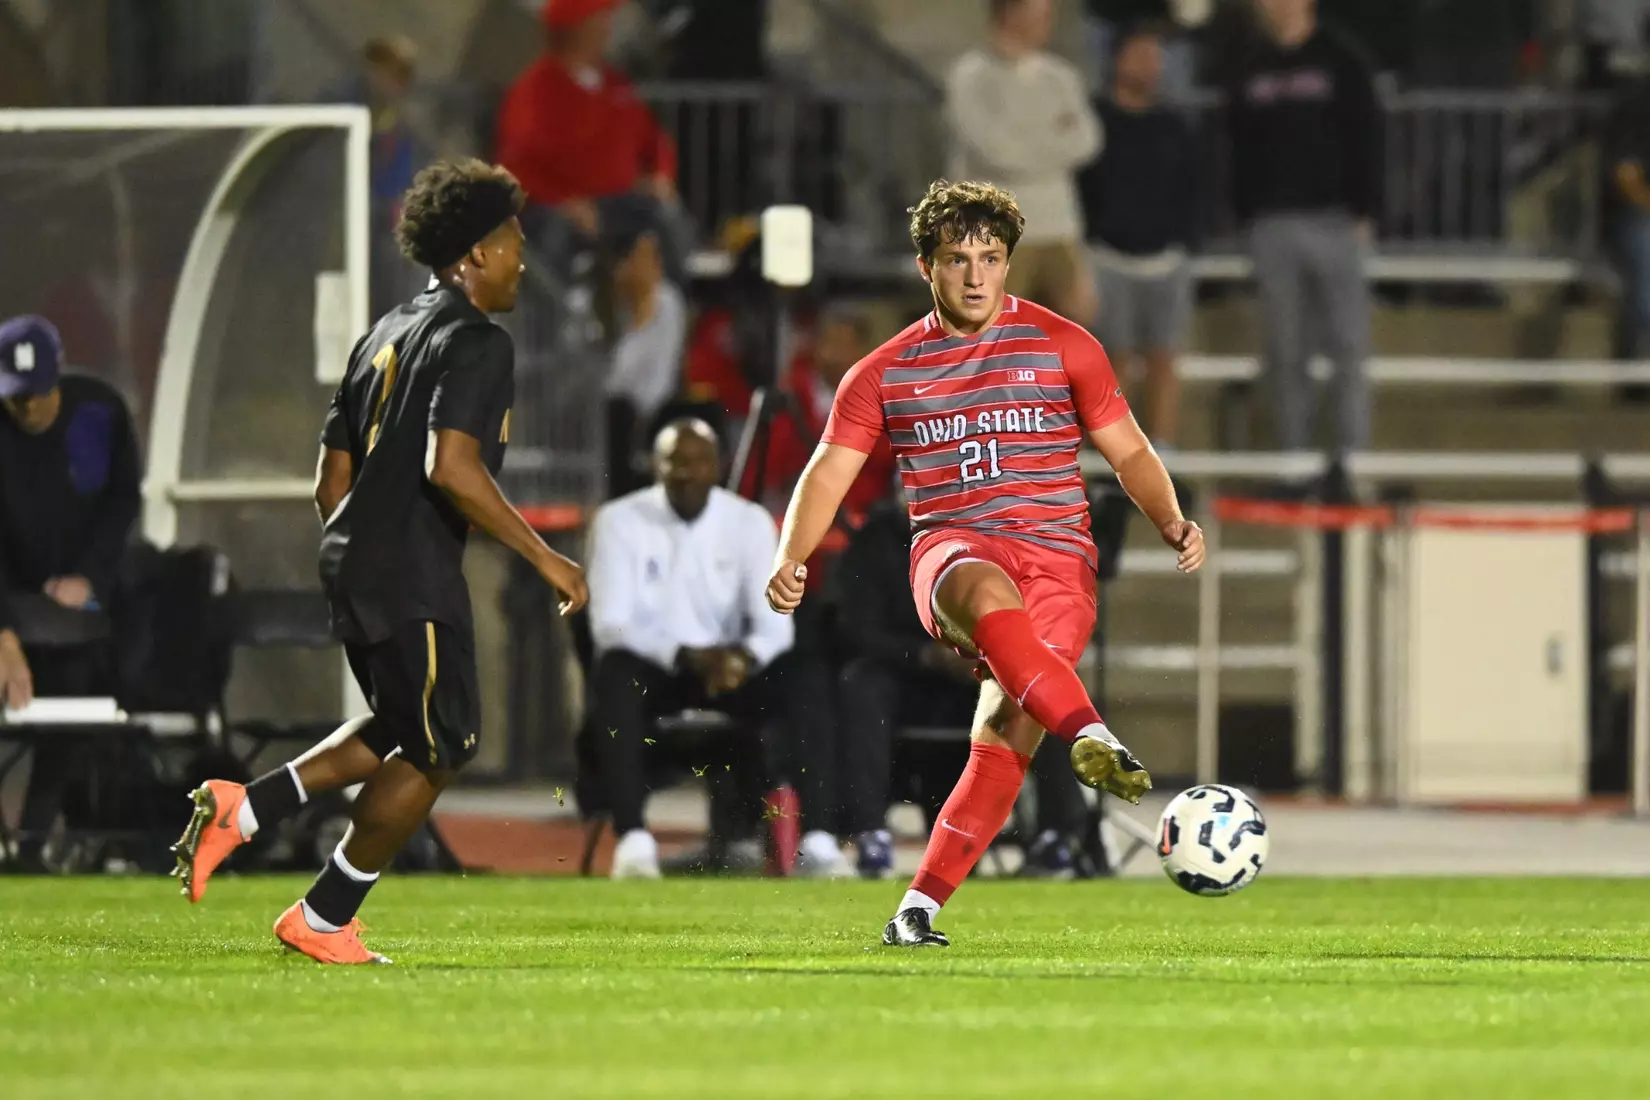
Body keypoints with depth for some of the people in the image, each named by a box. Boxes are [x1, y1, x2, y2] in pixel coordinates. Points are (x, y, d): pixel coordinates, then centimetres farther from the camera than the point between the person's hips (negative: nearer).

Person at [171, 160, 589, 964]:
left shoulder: (384, 337, 17)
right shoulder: (474, 344, -12)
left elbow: (331, 483, 19)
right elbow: (452, 468, -26)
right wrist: (544, 558, -22)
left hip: (352, 564, 9)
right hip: (414, 580, -9)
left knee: (402, 732, 23)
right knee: (436, 749, 5)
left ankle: (243, 807, 10)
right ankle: (324, 920, 9)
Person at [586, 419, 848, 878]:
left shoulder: (750, 522, 0)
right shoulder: (619, 522, -7)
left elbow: (775, 622, -8)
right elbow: (610, 623, -15)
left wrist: (744, 657, -33)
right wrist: (687, 656, -31)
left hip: (729, 665, 2)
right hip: (650, 666, -2)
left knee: (807, 683, -26)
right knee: (614, 677, -38)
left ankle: (818, 841, -33)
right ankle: (633, 839, -43)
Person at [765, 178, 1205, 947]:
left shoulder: (1061, 347, 11)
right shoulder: (886, 373, 13)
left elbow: (1128, 453, 15)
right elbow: (830, 471, 13)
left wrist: (1171, 523, -4)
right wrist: (791, 559, -5)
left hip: (1055, 558, 1)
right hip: (953, 551, -1)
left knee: (1010, 724, -21)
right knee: (990, 594, -40)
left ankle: (918, 908, -17)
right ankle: (1093, 740, -60)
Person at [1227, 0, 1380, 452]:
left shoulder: (1341, 62, 2)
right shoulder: (1250, 72, 12)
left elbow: (1365, 140, -1)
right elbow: (1242, 152, 14)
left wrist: (1363, 213, -7)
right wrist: (1246, 216, 6)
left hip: (1334, 223, -3)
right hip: (1272, 224, 3)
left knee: (1347, 347, -6)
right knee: (1285, 353, 5)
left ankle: (1352, 455, -3)